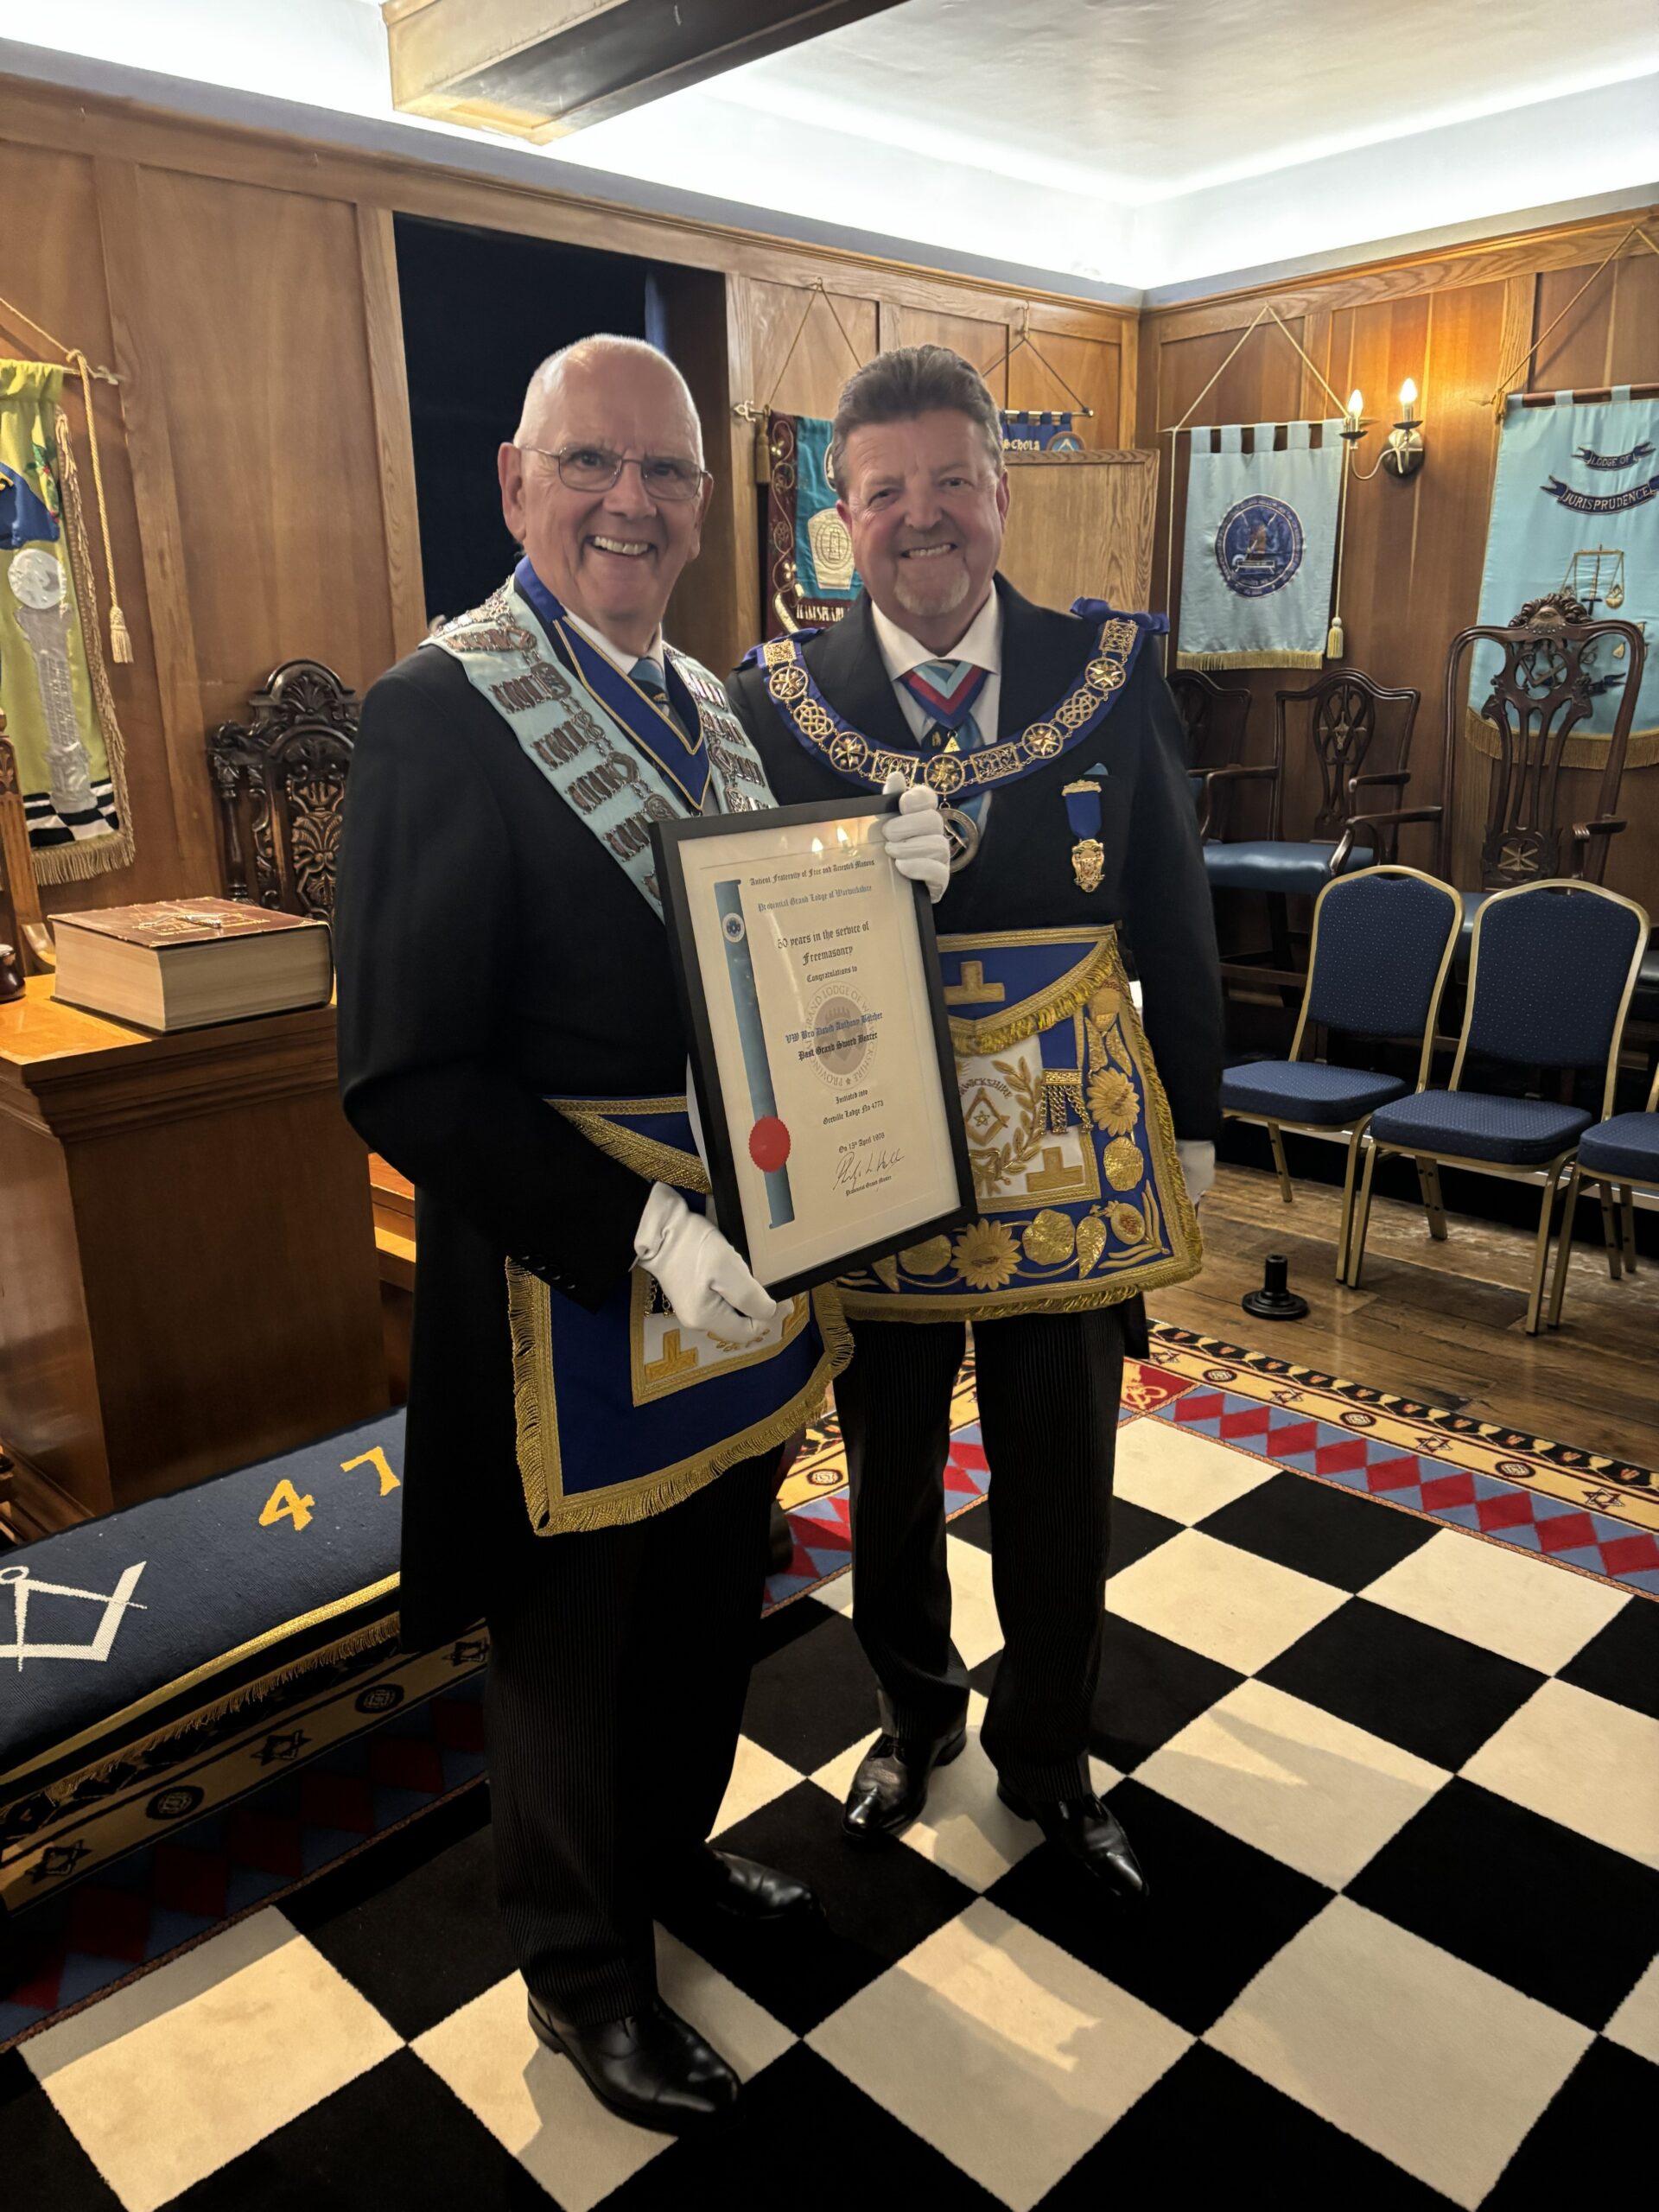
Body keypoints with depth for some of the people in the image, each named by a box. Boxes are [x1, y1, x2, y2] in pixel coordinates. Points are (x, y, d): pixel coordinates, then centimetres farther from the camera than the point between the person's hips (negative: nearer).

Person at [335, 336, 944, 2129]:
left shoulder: (703, 700, 8)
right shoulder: (443, 708, -17)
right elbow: (403, 1077, -22)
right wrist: (642, 1229, -29)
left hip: (739, 1251, 8)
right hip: (572, 1275, -7)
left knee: (709, 1598, 25)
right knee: (578, 1639, 14)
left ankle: (673, 1846, 53)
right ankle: (577, 1966, 41)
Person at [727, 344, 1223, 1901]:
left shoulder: (1112, 676, -4)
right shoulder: (774, 700, -7)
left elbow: (1175, 923, 3)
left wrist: (1193, 1124, 6)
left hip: (1069, 1158, 1)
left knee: (1060, 1495, 16)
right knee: (888, 1480, 20)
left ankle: (1044, 1755, 43)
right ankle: (915, 1710, 49)